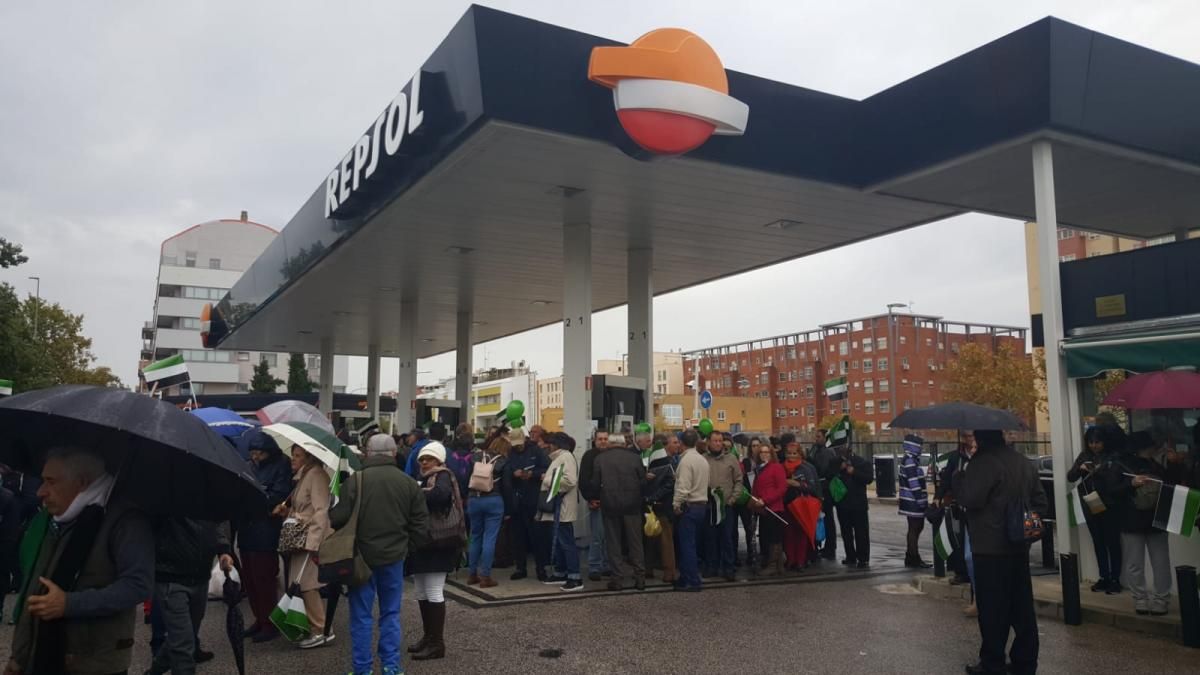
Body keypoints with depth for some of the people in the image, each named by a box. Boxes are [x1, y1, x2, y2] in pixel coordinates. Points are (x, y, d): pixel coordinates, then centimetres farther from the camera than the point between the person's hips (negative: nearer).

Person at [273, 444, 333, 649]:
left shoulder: (316, 474, -12)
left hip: (312, 539, -9)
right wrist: (285, 507, 0)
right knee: (306, 585, 11)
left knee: (306, 584, -9)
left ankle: (321, 631, -2)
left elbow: (321, 511, -19)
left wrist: (313, 543, -24)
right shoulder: (302, 476, 18)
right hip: (300, 538, 9)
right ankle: (315, 628, 19)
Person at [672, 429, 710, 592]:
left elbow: (683, 487, -20)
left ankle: (692, 582, -4)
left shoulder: (686, 460, -14)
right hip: (702, 504, 8)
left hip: (689, 506, -8)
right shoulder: (703, 460, 11)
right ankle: (686, 577, 20)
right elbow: (703, 484, 13)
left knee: (687, 545, -4)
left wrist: (676, 505, -10)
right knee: (690, 544, 14)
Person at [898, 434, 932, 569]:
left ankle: (910, 558, 22)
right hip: (913, 501, -10)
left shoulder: (912, 459, 16)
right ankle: (914, 559, 2)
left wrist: (923, 499, 18)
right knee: (915, 529, -4)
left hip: (912, 501, 10)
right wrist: (920, 500, -21)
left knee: (916, 528, 15)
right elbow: (913, 483, -21)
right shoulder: (909, 460, -17)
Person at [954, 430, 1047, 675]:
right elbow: (1040, 500, 16)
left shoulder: (983, 462, -16)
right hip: (1019, 545, 8)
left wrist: (958, 477, -5)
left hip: (990, 547, -8)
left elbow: (970, 498, -21)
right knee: (1022, 606, 12)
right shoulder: (1023, 462, 12)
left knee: (993, 608, 0)